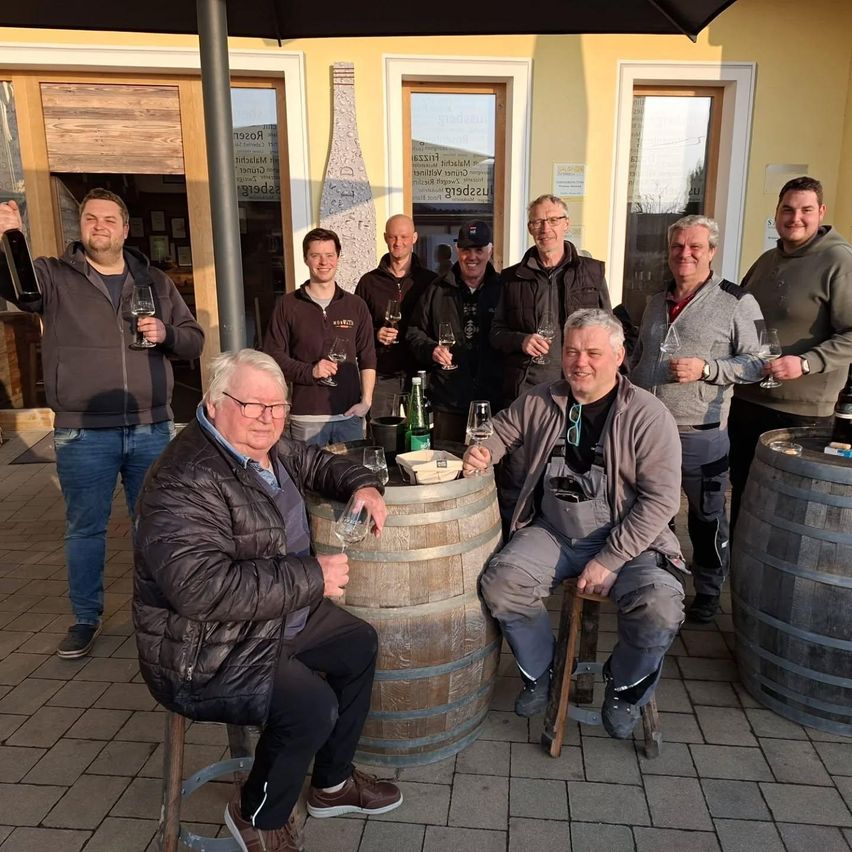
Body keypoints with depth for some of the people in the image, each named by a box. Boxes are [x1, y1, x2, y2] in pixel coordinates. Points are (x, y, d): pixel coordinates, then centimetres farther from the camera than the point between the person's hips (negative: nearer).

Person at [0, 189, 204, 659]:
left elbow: (194, 339, 12)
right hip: (83, 433, -2)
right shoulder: (54, 275, 2)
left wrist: (166, 333, -9)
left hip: (151, 429, 2)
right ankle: (85, 618, 28)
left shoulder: (156, 282, 10)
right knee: (84, 528, 10)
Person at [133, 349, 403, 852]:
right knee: (312, 706, -23)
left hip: (281, 617, 10)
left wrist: (362, 485, -4)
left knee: (360, 645, 12)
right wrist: (313, 578, -31)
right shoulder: (186, 481, -29)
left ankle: (333, 784, 30)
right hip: (206, 652, -10)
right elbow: (203, 588, -39)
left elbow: (317, 463, 19)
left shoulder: (267, 448, 0)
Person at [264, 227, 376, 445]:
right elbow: (273, 355, 2)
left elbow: (368, 358, 11)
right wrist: (309, 371, -14)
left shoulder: (356, 306, 10)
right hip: (306, 417, -2)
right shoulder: (288, 305, 4)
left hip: (350, 414, 2)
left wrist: (366, 401, 0)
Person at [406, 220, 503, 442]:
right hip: (447, 401, 1)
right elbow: (414, 331, 14)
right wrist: (430, 349, -7)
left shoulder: (503, 290, 5)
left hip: (493, 401, -1)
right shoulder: (437, 290, 9)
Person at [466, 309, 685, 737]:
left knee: (659, 609, -28)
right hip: (552, 534, 3)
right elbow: (501, 431, 16)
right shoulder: (539, 402, 1)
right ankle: (539, 673, 11)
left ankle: (625, 689, 8)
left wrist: (608, 561, -19)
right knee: (499, 584, -21)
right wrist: (481, 452, -10)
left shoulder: (648, 415, -11)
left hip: (627, 540, -2)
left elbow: (660, 498, -14)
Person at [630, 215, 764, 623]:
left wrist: (706, 369, -22)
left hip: (701, 436, -5)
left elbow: (756, 363, -9)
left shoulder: (737, 303, -7)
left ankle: (707, 593, 29)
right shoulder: (657, 300, 12)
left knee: (707, 519, 10)